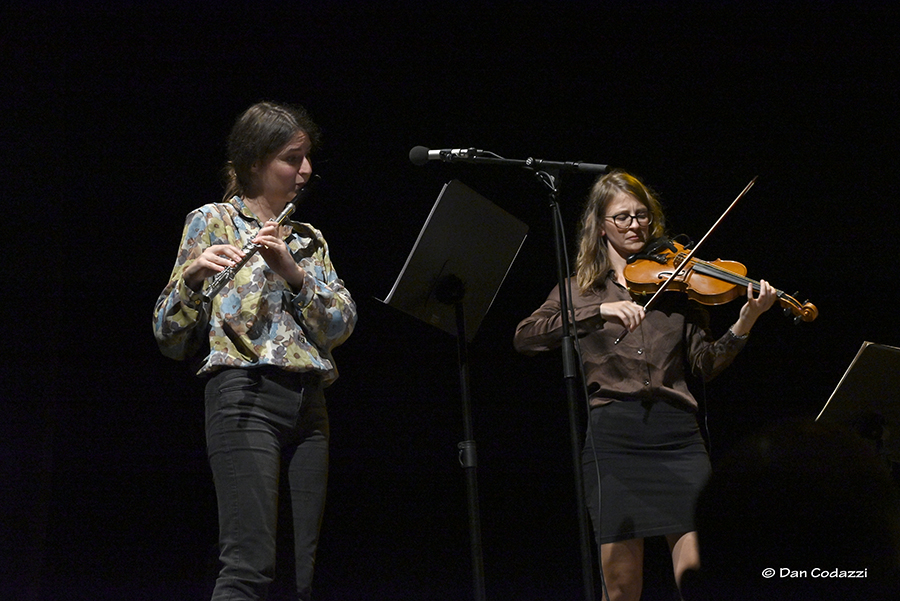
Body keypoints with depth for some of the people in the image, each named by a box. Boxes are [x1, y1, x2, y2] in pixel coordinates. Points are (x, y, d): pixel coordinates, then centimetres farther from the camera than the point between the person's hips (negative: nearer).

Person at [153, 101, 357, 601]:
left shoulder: (309, 240, 21)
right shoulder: (213, 221, 7)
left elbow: (342, 325, 5)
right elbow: (170, 338, 0)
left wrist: (292, 271, -10)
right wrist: (193, 276, -20)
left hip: (308, 404, 6)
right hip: (246, 395, -6)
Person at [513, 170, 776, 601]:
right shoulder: (581, 288, 12)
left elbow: (705, 364, 7)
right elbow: (525, 338, -4)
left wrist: (744, 323, -10)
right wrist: (599, 312, -15)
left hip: (677, 432, 1)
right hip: (613, 435, -1)